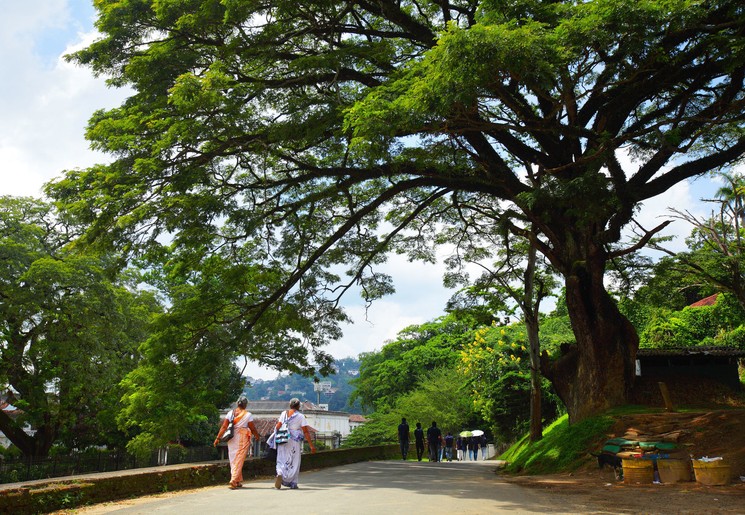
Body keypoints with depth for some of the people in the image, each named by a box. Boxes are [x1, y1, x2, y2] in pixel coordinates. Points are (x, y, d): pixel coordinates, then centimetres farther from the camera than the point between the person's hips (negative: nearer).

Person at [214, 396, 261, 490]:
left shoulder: (231, 413, 3)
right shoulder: (248, 415, -6)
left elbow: (224, 427, -2)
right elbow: (252, 428, -3)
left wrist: (218, 438, 0)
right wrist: (257, 436, 15)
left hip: (232, 439, 3)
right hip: (243, 439, -3)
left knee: (233, 460, 14)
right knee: (239, 460, 1)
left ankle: (238, 481, 20)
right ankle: (234, 480, -10)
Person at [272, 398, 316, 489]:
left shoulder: (284, 413, 2)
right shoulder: (301, 416, -5)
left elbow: (277, 427, -4)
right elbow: (306, 432, -8)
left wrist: (275, 436, 12)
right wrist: (311, 445, -5)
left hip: (283, 441, 2)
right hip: (295, 442, -2)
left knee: (282, 460, 9)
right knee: (294, 462, 10)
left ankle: (280, 474, -18)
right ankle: (292, 483, 12)